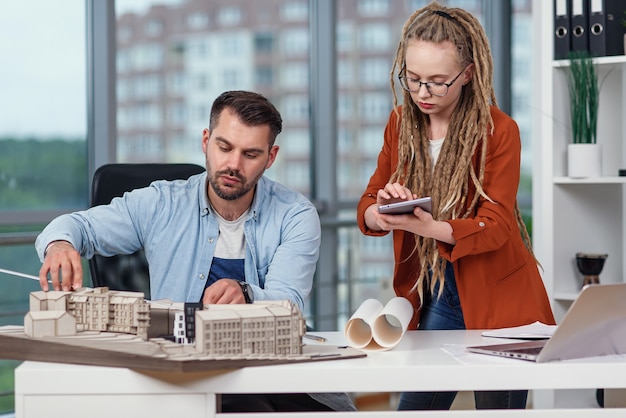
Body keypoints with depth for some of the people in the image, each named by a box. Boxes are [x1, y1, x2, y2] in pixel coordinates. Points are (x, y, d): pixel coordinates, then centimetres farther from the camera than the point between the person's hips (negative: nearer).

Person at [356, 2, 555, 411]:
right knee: (415, 408, 1)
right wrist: (383, 213, -24)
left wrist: (426, 226, -35)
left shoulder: (499, 130, -12)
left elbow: (495, 227, -17)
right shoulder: (401, 122, 3)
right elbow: (367, 209, 1)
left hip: (497, 299, -4)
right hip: (433, 297, 4)